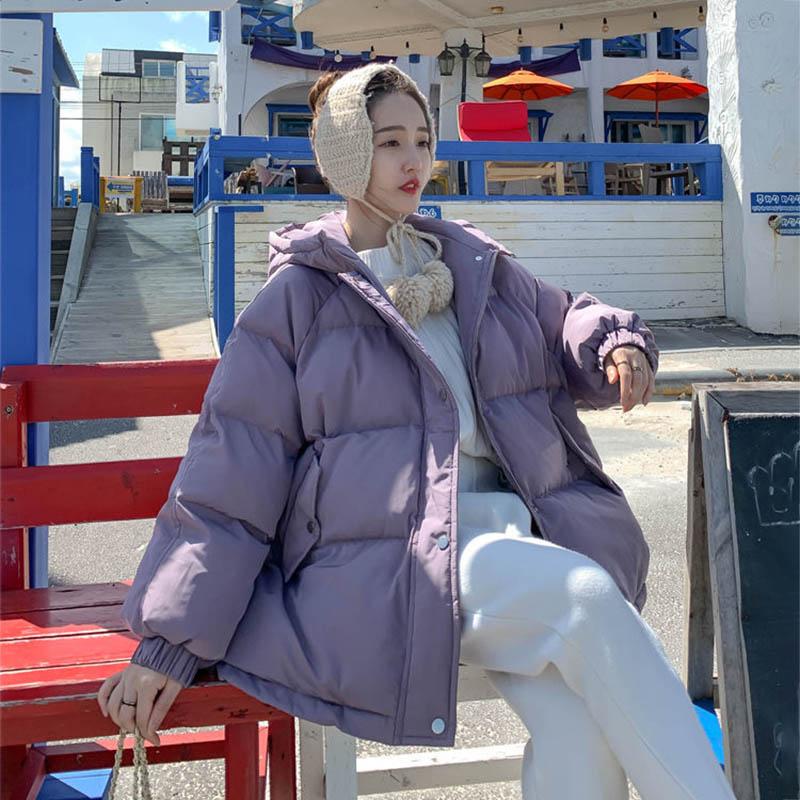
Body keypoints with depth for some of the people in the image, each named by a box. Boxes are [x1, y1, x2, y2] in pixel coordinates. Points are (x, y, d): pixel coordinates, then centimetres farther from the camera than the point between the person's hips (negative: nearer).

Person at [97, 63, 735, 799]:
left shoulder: (476, 266, 16)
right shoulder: (300, 296, 3)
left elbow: (562, 325, 30)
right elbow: (229, 477, 1)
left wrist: (615, 343, 4)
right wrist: (171, 643, 0)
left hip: (511, 541, 4)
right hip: (385, 565, -4)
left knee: (580, 723, -24)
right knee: (590, 599, -28)